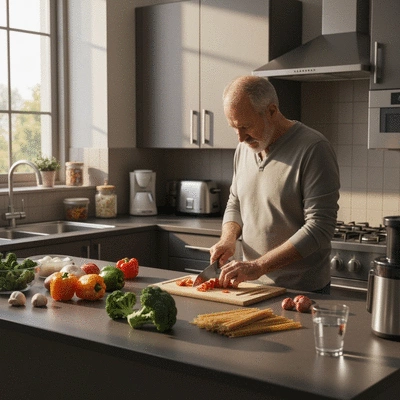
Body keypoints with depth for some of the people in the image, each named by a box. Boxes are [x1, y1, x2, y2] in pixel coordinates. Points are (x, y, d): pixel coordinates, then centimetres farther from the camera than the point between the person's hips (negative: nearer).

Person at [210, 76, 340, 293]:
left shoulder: (313, 149, -17)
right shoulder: (244, 148, 5)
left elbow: (319, 228, -23)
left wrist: (258, 266, -26)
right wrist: (228, 238, -4)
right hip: (252, 284, 6)